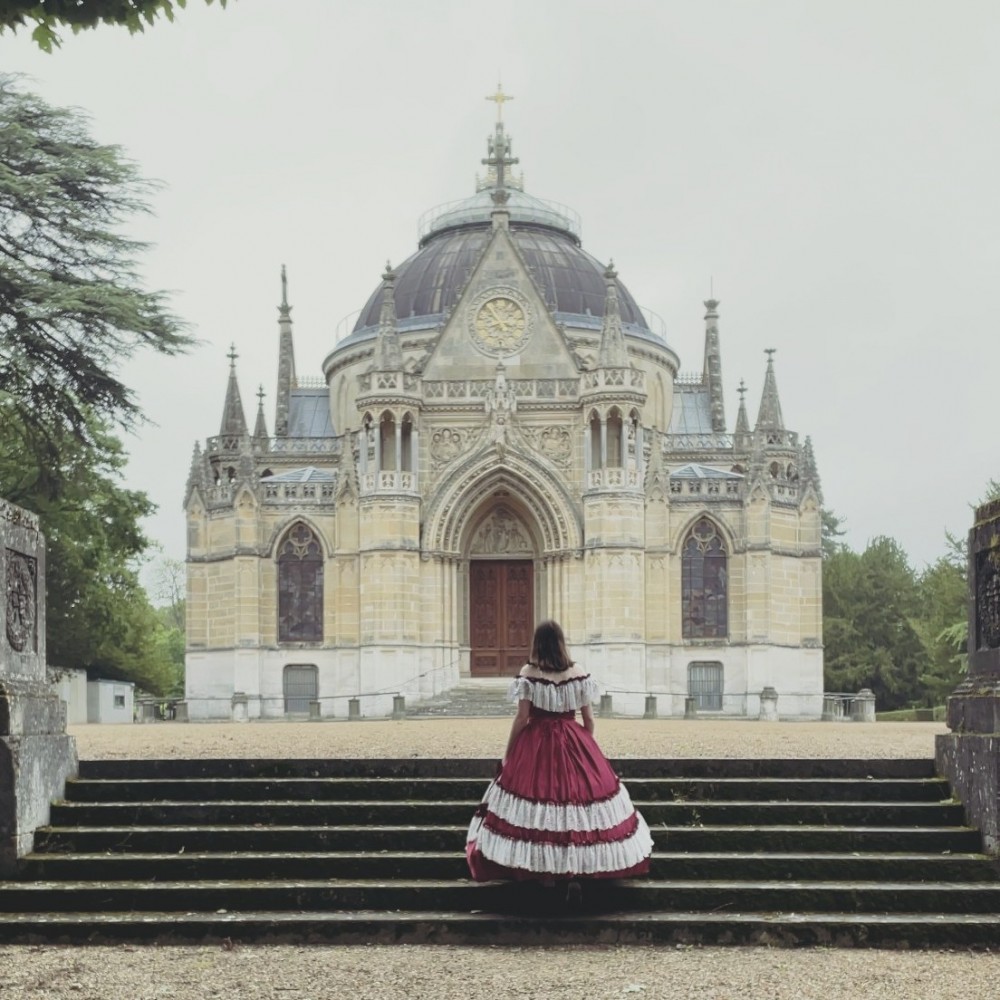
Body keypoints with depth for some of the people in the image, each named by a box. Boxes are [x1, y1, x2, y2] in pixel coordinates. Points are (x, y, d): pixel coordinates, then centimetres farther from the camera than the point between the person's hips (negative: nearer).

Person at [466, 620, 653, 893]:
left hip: (535, 745, -1)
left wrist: (508, 754, 3)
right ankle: (575, 872, -4)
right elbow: (589, 719, 3)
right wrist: (588, 749, 18)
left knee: (536, 803, 8)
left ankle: (544, 871, 14)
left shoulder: (528, 673, -7)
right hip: (574, 745, 2)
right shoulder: (579, 673, 0)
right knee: (578, 799, 5)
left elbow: (522, 717, -7)